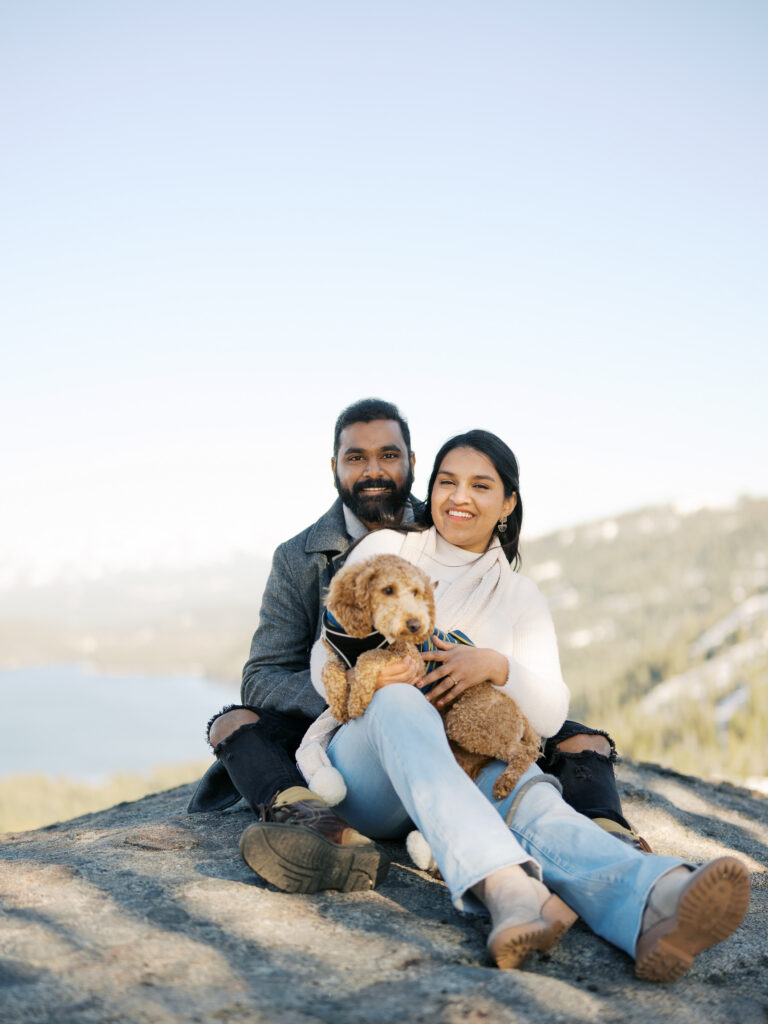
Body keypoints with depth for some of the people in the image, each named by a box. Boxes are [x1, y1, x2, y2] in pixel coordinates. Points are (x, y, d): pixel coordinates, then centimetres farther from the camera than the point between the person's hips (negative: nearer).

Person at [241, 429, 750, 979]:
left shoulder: (522, 598, 16)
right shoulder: (384, 550, 12)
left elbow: (551, 715, 5)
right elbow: (324, 659, 6)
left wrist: (496, 666, -17)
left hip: (468, 773, 1)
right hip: (364, 760, -1)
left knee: (525, 793, -35)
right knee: (400, 700, -37)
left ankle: (655, 903, -68)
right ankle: (508, 887, -61)